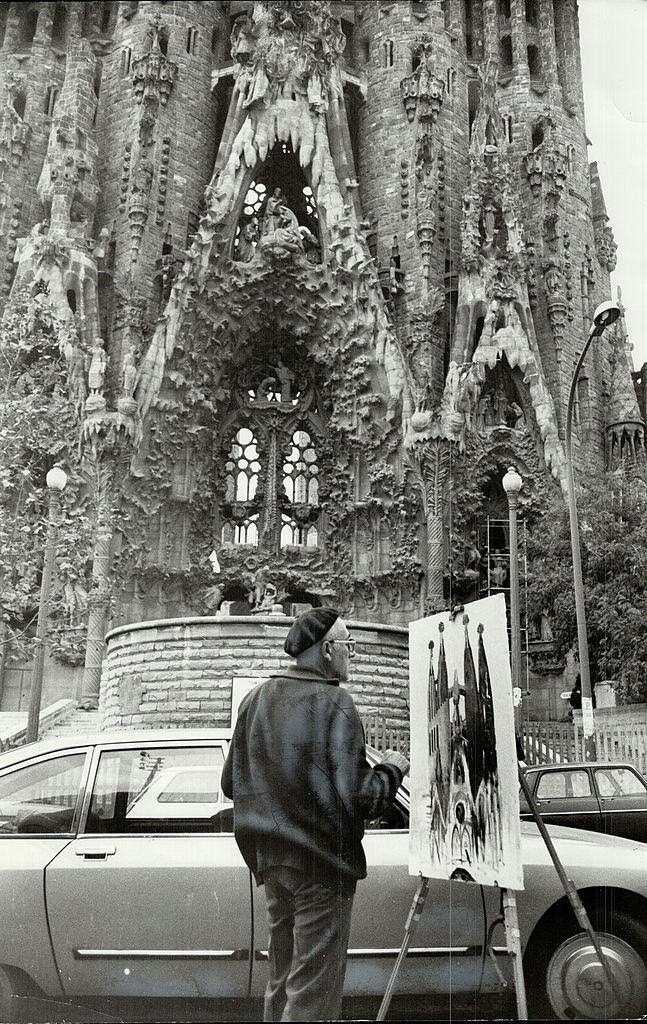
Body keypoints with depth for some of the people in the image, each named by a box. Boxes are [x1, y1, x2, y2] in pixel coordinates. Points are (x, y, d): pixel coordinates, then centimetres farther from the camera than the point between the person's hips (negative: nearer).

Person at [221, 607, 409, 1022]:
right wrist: (392, 769, -4)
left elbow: (231, 783, 9)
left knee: (282, 980, 21)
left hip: (270, 860, 7)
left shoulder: (258, 698, 3)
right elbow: (357, 799, -21)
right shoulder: (335, 704, -18)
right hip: (321, 864, -7)